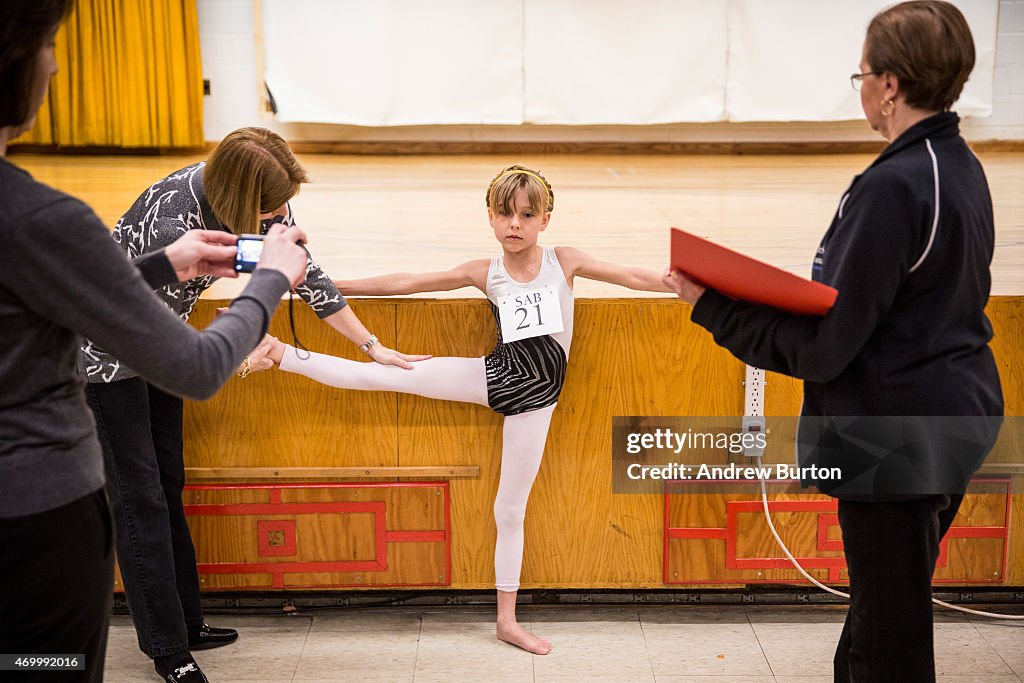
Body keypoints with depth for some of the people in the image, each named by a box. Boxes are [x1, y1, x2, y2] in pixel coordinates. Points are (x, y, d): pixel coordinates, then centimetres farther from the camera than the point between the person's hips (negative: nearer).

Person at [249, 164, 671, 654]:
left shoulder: (564, 261, -4)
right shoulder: (484, 273, -2)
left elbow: (633, 277, -2)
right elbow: (406, 283, 0)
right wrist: (334, 285, 0)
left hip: (536, 394, -1)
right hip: (497, 374, 1)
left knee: (511, 508, 5)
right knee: (382, 374, -12)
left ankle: (507, 619, 16)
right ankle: (282, 354, 1)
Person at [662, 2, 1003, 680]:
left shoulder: (892, 187, -23)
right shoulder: (963, 168, 7)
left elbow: (824, 346, -21)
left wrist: (712, 306, -13)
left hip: (894, 440, -10)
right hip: (956, 415, 10)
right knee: (887, 607, 24)